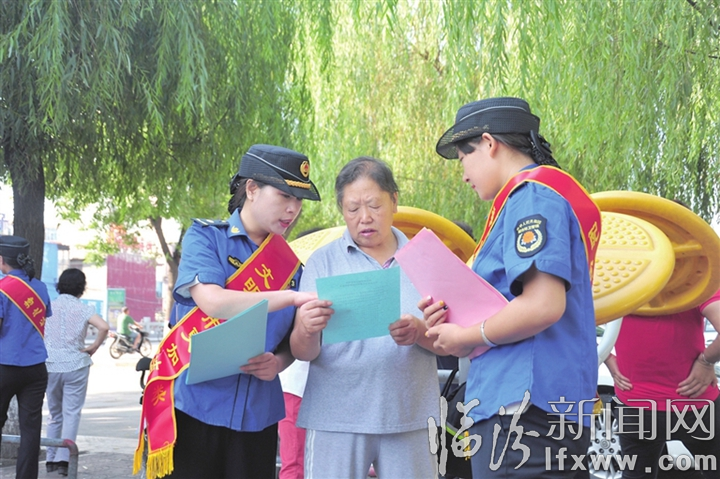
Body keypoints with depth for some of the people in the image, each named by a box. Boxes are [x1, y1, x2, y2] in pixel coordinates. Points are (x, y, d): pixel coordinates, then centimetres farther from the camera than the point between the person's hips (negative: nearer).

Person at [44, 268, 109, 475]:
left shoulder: (48, 307, 2)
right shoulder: (83, 309, -4)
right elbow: (104, 327, -18)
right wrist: (93, 347, -5)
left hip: (50, 366, 3)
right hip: (75, 366, -3)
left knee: (54, 414, 16)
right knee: (71, 414, 1)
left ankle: (51, 459, 19)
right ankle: (63, 460, -7)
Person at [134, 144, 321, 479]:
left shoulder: (290, 265, 8)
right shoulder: (206, 237, -3)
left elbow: (292, 342, 13)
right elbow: (213, 302, -20)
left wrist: (278, 363, -9)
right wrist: (292, 297, -24)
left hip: (256, 416, 4)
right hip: (194, 407, -4)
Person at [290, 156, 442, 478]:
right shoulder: (323, 261, 2)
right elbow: (302, 353, -3)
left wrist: (419, 333, -16)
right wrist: (307, 331, -26)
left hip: (411, 416, 2)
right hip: (337, 419, -1)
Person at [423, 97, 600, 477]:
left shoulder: (532, 194, -11)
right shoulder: (540, 194, 21)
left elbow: (543, 305, -23)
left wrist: (465, 338, -10)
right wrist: (456, 316, 9)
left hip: (524, 407, -10)